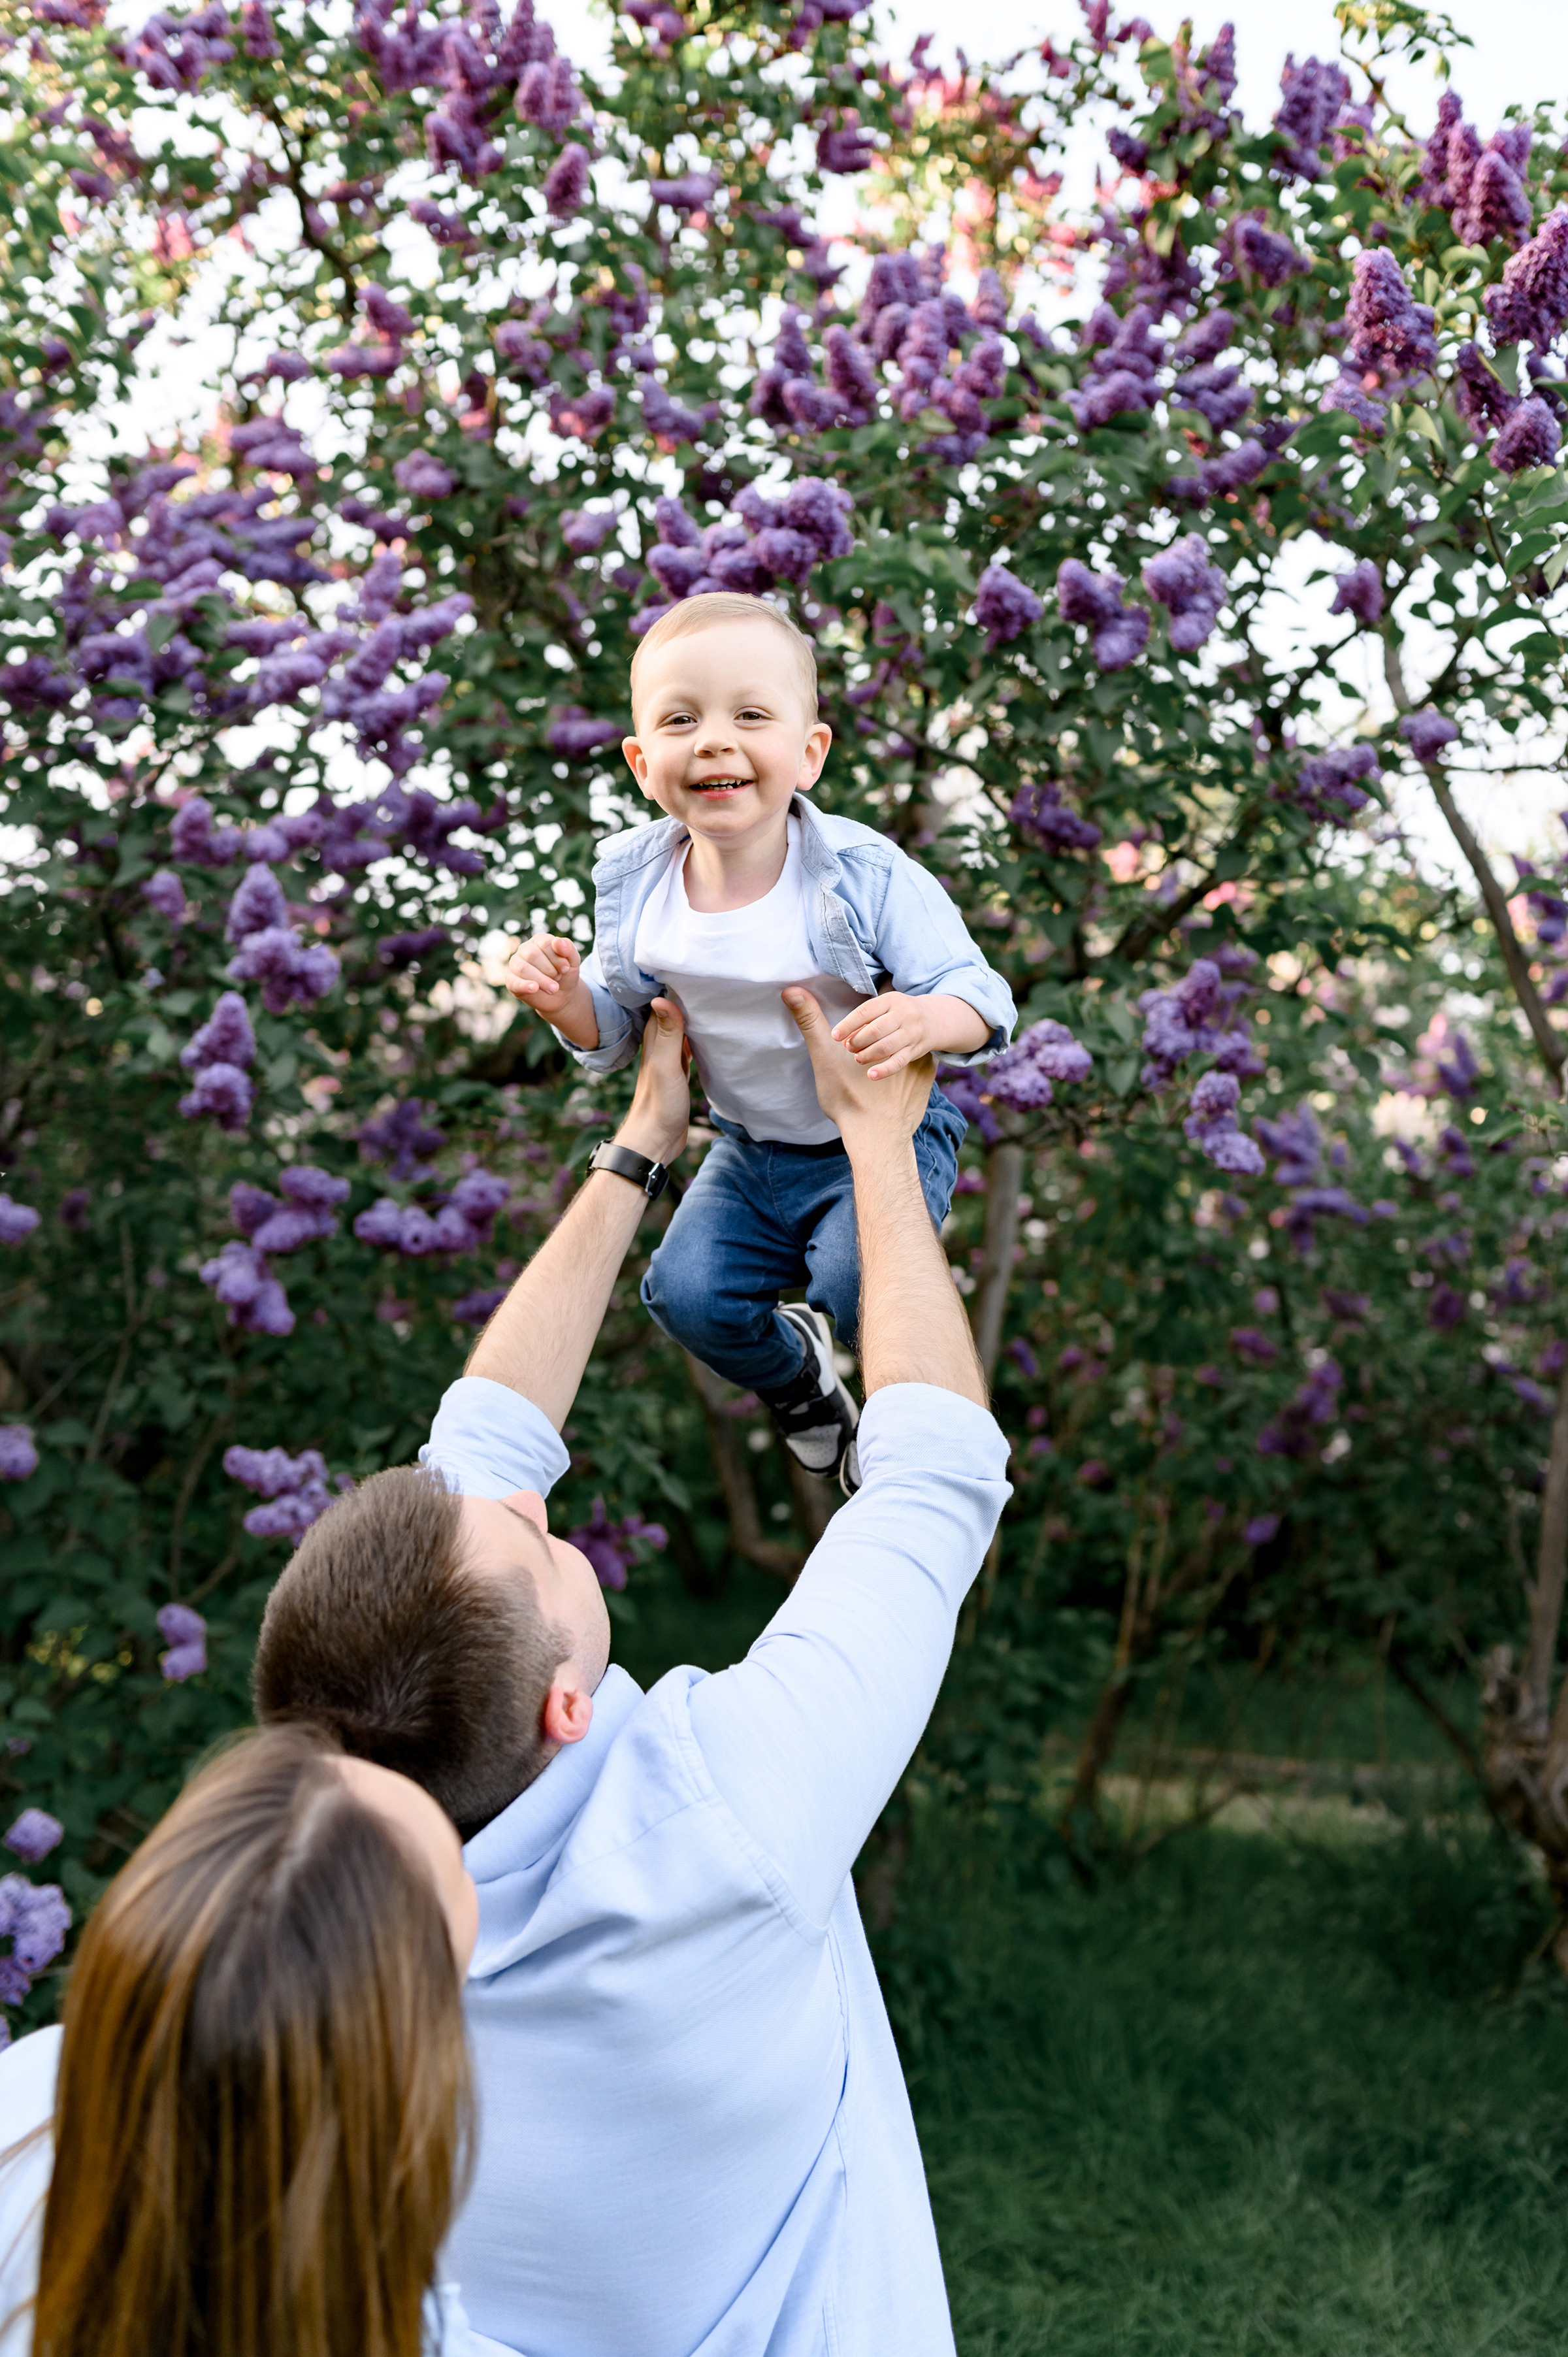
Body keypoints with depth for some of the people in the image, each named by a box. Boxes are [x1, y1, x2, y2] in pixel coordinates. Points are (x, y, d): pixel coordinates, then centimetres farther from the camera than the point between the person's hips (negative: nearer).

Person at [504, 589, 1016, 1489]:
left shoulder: (867, 877, -23)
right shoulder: (637, 885, -11)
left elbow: (982, 997, -20)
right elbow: (615, 1034, 3)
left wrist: (926, 1020, -44)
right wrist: (567, 999, -20)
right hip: (752, 1150, 5)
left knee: (857, 1284, -27)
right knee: (687, 1293, -10)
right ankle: (794, 1369, 27)